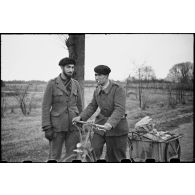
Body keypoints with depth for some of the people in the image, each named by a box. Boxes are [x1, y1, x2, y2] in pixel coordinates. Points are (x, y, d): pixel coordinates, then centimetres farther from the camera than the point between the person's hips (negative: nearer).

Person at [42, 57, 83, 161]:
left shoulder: (75, 84, 7)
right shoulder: (52, 84, -4)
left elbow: (79, 105, 12)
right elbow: (46, 106, -6)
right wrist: (47, 128, -11)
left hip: (73, 126, 3)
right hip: (57, 125, -3)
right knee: (54, 156, 4)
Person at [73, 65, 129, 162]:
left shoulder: (118, 89, -16)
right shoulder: (97, 90, 4)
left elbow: (119, 109, -25)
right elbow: (92, 106, 11)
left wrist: (110, 123, -40)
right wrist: (80, 117, -4)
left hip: (116, 127, -5)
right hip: (100, 124, 5)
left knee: (116, 158, 7)